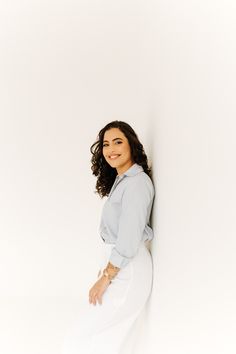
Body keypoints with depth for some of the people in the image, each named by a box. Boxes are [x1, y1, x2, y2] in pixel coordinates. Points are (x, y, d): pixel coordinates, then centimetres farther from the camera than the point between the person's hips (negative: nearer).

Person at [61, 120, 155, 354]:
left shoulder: (137, 181, -15)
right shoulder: (120, 180, 15)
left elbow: (129, 238, -20)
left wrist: (106, 277, -14)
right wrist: (105, 267, 9)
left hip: (127, 270, -9)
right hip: (117, 263, 9)